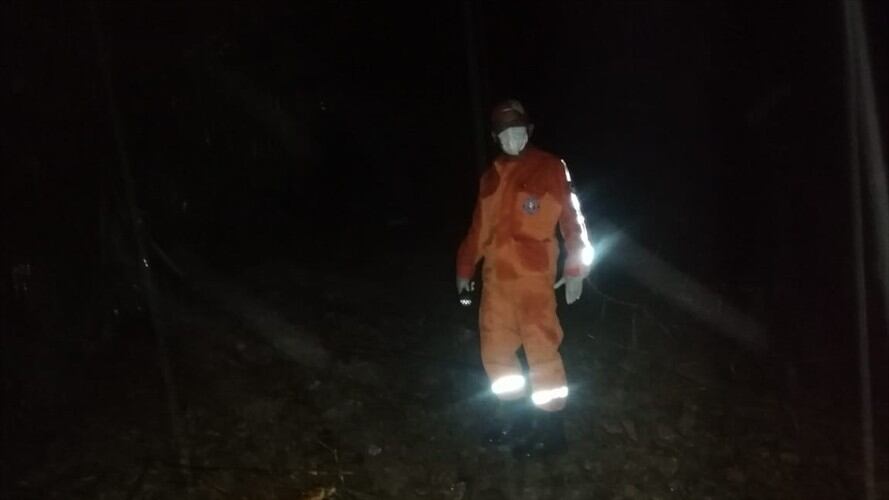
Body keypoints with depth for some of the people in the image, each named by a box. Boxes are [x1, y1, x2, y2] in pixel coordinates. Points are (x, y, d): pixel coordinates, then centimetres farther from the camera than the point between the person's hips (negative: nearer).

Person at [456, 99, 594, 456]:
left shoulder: (550, 168, -2)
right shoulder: (492, 176, 15)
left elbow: (571, 220, -5)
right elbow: (479, 228, 20)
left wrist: (576, 269, -10)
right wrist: (465, 268, 21)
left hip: (533, 276, -6)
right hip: (496, 277, 6)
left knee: (541, 349, -2)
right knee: (495, 350, 12)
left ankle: (549, 426, 12)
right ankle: (514, 415, 29)